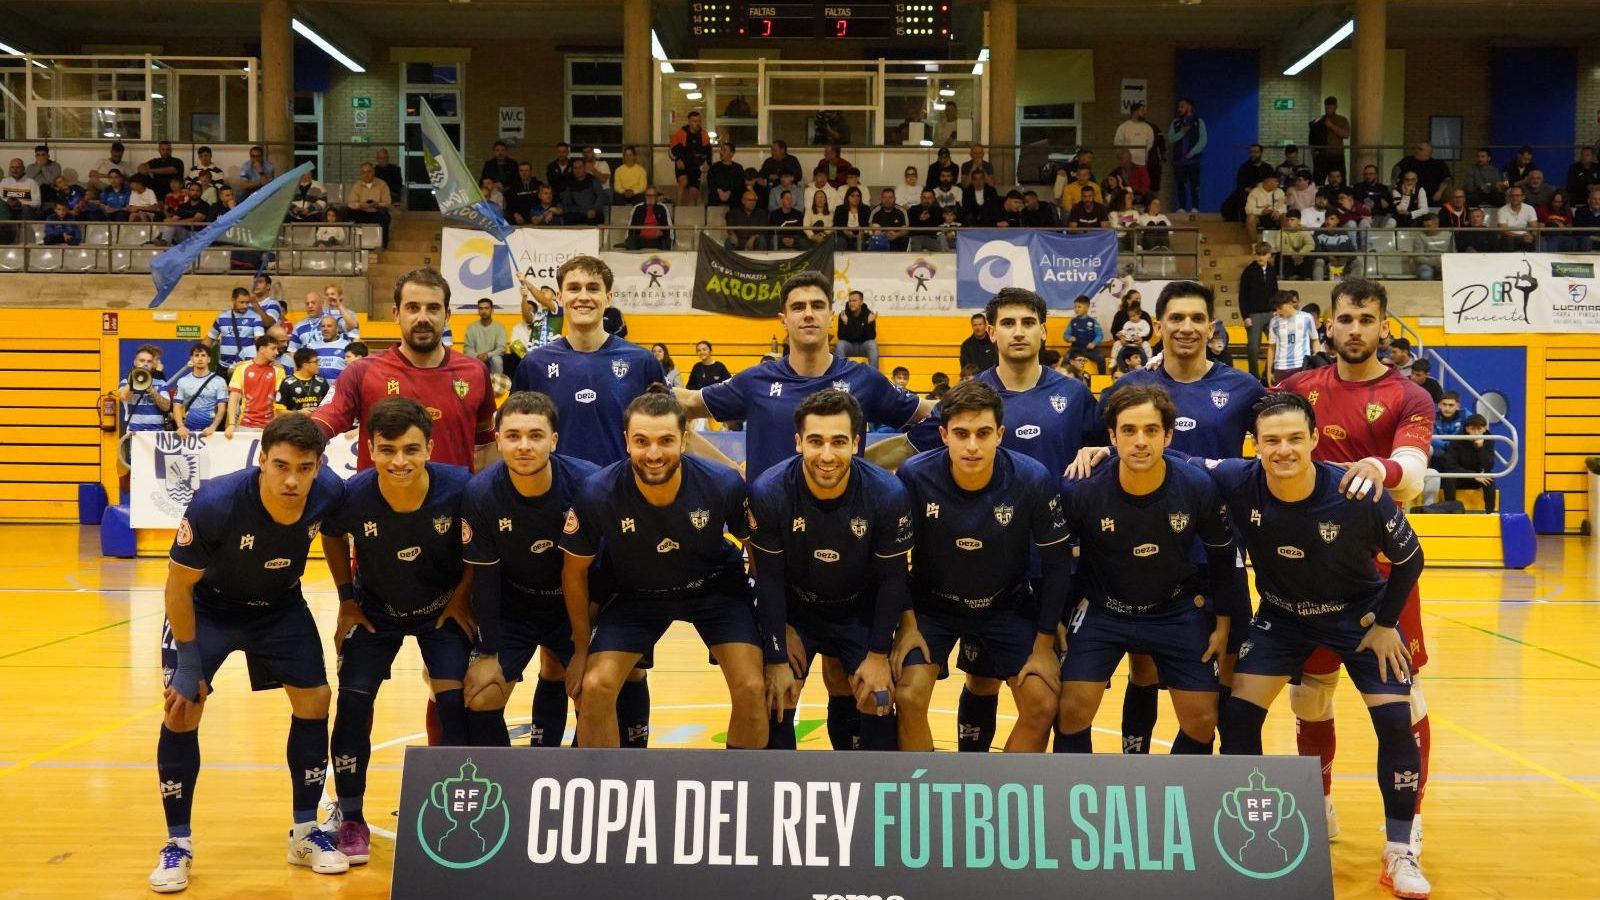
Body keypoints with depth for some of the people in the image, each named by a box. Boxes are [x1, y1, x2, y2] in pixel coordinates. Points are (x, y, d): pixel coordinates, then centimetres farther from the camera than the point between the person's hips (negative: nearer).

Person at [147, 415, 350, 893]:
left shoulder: (330, 493, -28)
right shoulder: (215, 503, -36)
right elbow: (179, 586, -22)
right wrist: (188, 664, -17)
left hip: (281, 606, 3)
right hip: (207, 606, -3)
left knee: (314, 700, -2)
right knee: (182, 710, -11)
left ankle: (305, 832, 14)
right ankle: (178, 843, 7)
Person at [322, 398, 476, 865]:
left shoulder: (459, 488, -31)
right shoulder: (352, 496, -28)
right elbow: (332, 537, -3)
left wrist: (462, 596, -9)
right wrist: (347, 599, -2)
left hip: (442, 609, -1)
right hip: (375, 611, 1)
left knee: (455, 704, -9)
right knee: (353, 705, -2)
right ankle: (351, 821, 16)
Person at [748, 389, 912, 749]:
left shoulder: (888, 494, -26)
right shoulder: (768, 493, -27)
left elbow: (892, 578, -12)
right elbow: (768, 579, -17)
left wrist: (879, 655, -10)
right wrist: (776, 659, -15)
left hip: (861, 611, 0)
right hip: (793, 609, 0)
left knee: (876, 703, -2)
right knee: (775, 703, -5)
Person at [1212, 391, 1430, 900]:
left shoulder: (1359, 494, -31)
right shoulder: (1237, 483, -27)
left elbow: (1409, 559, -13)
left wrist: (1385, 625, -10)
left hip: (1359, 614, -2)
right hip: (1281, 616, 2)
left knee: (1396, 721, -13)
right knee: (1237, 714, -7)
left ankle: (1399, 853, 5)